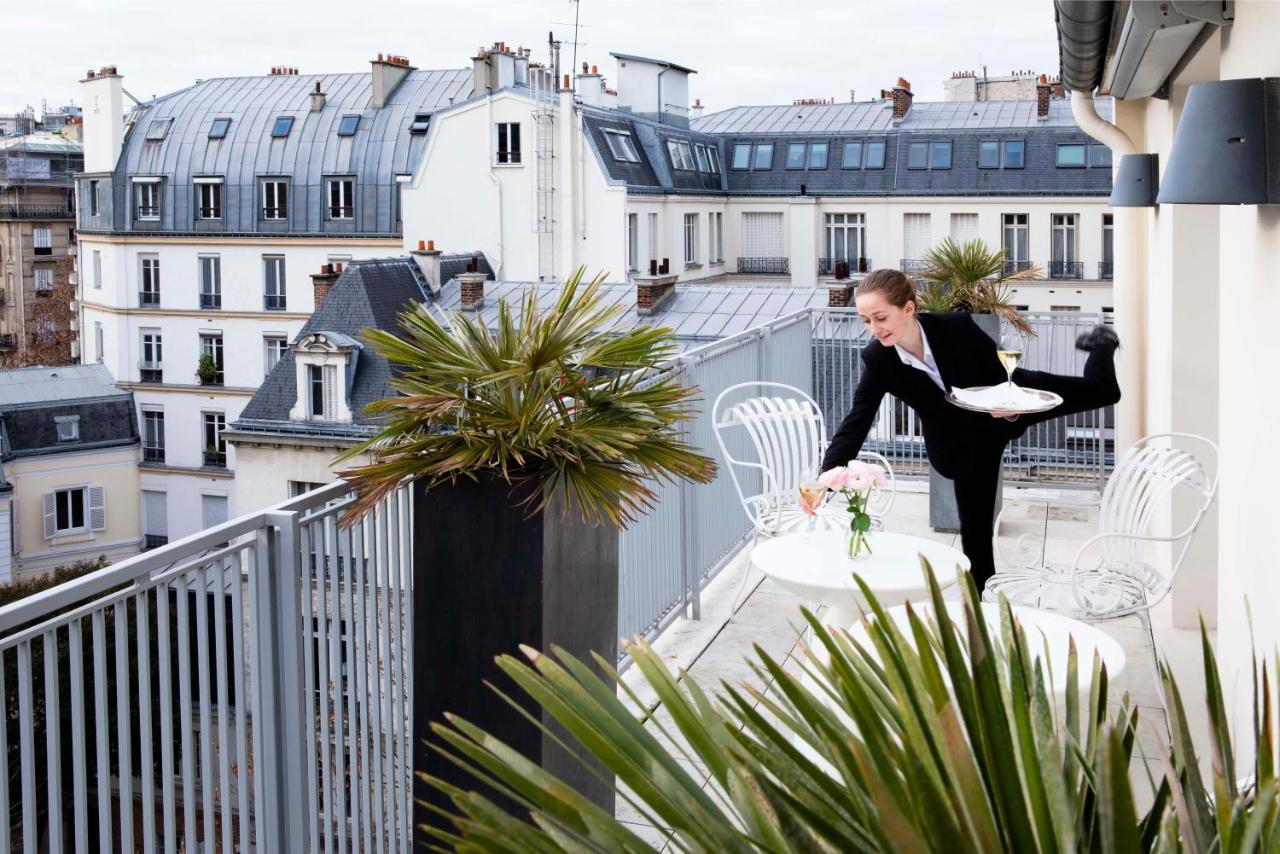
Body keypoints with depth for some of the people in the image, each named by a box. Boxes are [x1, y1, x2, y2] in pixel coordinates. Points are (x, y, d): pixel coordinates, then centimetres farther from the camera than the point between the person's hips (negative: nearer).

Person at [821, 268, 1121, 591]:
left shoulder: (957, 328, -35)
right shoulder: (877, 360, -32)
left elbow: (1000, 374, -18)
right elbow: (855, 423, -30)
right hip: (964, 441, 1)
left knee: (1100, 390, 16)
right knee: (974, 525, 4)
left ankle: (1100, 344, 51)